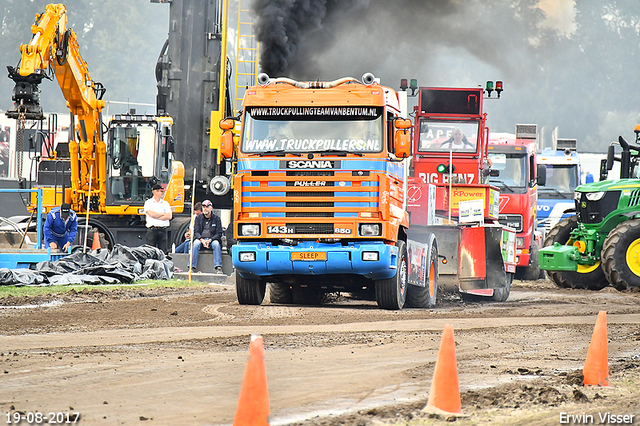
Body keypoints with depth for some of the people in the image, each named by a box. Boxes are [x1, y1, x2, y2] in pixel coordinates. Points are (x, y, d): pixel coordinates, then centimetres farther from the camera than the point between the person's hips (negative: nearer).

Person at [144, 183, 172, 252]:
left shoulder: (165, 203, 14)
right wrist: (163, 214, 1)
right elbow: (151, 214, -12)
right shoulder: (148, 203, 4)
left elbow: (169, 216, 1)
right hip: (152, 230, -3)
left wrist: (156, 217, -5)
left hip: (163, 230, 3)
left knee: (163, 251, 0)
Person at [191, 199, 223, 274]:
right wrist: (202, 240, -17)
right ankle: (192, 267, -36)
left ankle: (218, 268, -38)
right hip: (201, 239, 1)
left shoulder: (216, 218, 7)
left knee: (216, 243, -34)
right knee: (196, 243, -32)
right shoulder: (198, 218, 12)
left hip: (212, 240, -1)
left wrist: (210, 240, -16)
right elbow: (196, 232, 4)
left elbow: (219, 233, 1)